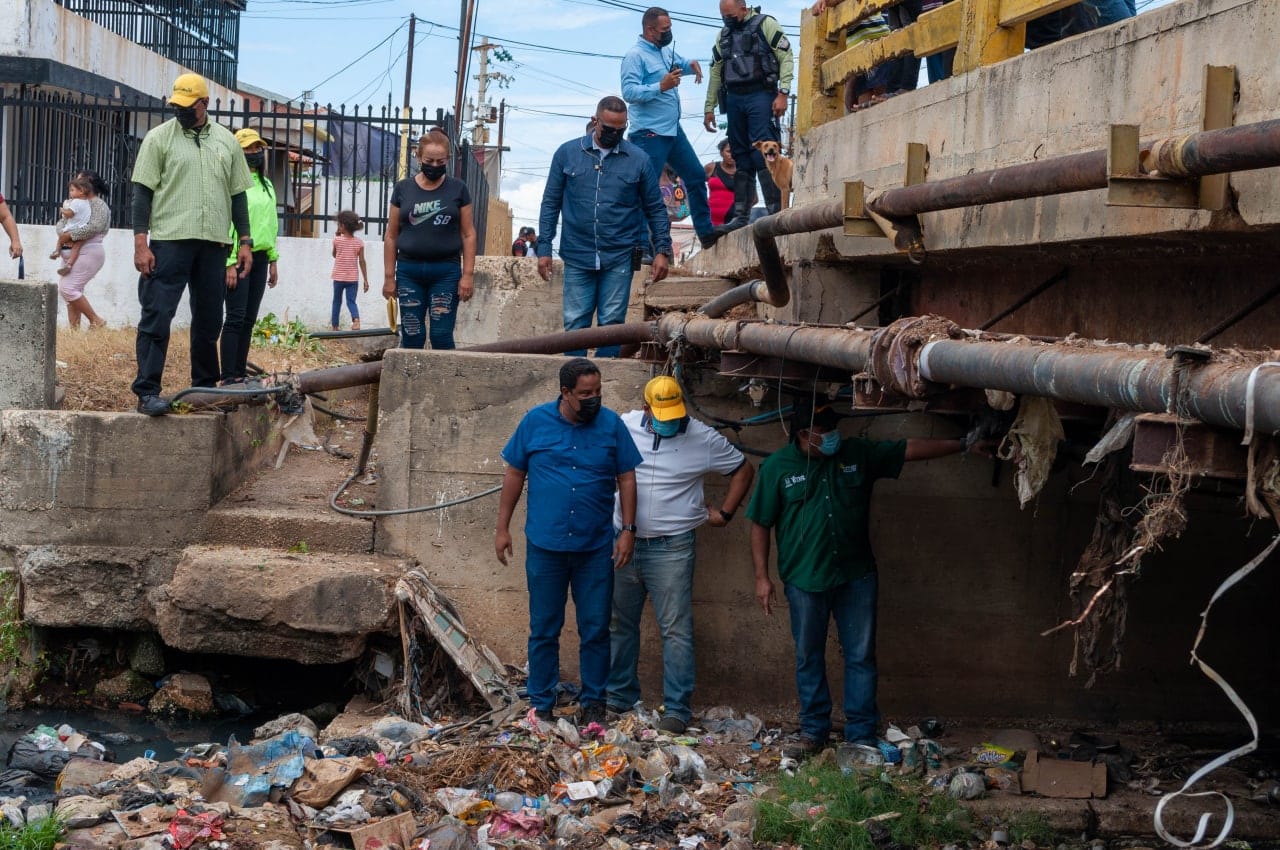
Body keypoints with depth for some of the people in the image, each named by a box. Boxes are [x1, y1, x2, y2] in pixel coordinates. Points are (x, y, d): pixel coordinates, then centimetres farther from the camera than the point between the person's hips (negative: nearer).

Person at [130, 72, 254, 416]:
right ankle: (147, 392, -8)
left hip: (213, 245, 4)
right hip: (169, 242, -4)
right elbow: (143, 191, -2)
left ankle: (205, 388, 22)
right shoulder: (158, 137, 1)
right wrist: (140, 242, -11)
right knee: (156, 316, -8)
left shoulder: (227, 141, 11)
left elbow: (237, 194, 15)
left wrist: (245, 241, 8)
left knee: (209, 320, 11)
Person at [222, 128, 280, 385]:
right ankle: (228, 376, -9)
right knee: (236, 317, -10)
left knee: (249, 318, 8)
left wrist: (273, 261, 17)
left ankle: (240, 372, 12)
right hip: (238, 257, -7)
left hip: (260, 257, 7)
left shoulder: (266, 185, 17)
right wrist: (230, 263, -17)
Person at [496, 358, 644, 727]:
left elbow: (626, 478, 4)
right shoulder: (535, 422, -2)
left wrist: (628, 530, -3)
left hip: (596, 548, 0)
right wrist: (502, 528, 4)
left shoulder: (612, 425, -1)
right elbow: (514, 475, 5)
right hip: (545, 546, 0)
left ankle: (594, 703, 18)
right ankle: (541, 704, 18)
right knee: (543, 630, 7)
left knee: (595, 630, 6)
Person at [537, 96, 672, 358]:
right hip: (577, 256, 0)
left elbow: (655, 209, 10)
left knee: (612, 324, 1)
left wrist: (662, 250, 2)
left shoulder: (638, 160, 5)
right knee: (575, 324, -1)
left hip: (619, 258, 0)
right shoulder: (567, 153, 5)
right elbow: (551, 203, 8)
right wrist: (544, 248, 2)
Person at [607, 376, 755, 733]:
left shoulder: (703, 438, -5)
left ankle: (677, 709, 0)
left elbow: (743, 470, 8)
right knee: (620, 625, 12)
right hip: (622, 542, 3)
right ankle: (620, 697, 25)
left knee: (676, 631, -4)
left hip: (671, 549, -3)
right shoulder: (623, 427, 0)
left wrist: (724, 513, 3)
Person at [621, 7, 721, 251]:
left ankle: (705, 231, 29)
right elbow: (629, 92, -25)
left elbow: (681, 63, 31)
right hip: (650, 134, -10)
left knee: (697, 176, 17)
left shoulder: (665, 50, 11)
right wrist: (661, 86, -31)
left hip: (673, 130, 10)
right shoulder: (635, 55, -16)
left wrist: (691, 64, 8)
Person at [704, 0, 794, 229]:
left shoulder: (765, 25, -1)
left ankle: (776, 212, -11)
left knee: (763, 154, -12)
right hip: (734, 99, 6)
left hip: (760, 96, -6)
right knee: (741, 158, 7)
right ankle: (740, 216, 8)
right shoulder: (723, 35, 18)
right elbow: (715, 74, 21)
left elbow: (786, 58, -7)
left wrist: (783, 94, -15)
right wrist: (709, 108, 16)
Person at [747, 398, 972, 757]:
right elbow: (760, 525, -1)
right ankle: (814, 731, 22)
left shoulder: (858, 454, 1)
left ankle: (861, 735, 11)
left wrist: (961, 444, -4)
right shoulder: (777, 467, -5)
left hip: (856, 576, 2)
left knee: (861, 657, 3)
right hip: (804, 579, -1)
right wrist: (762, 576, -5)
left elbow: (909, 449, 3)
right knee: (808, 657, 8)